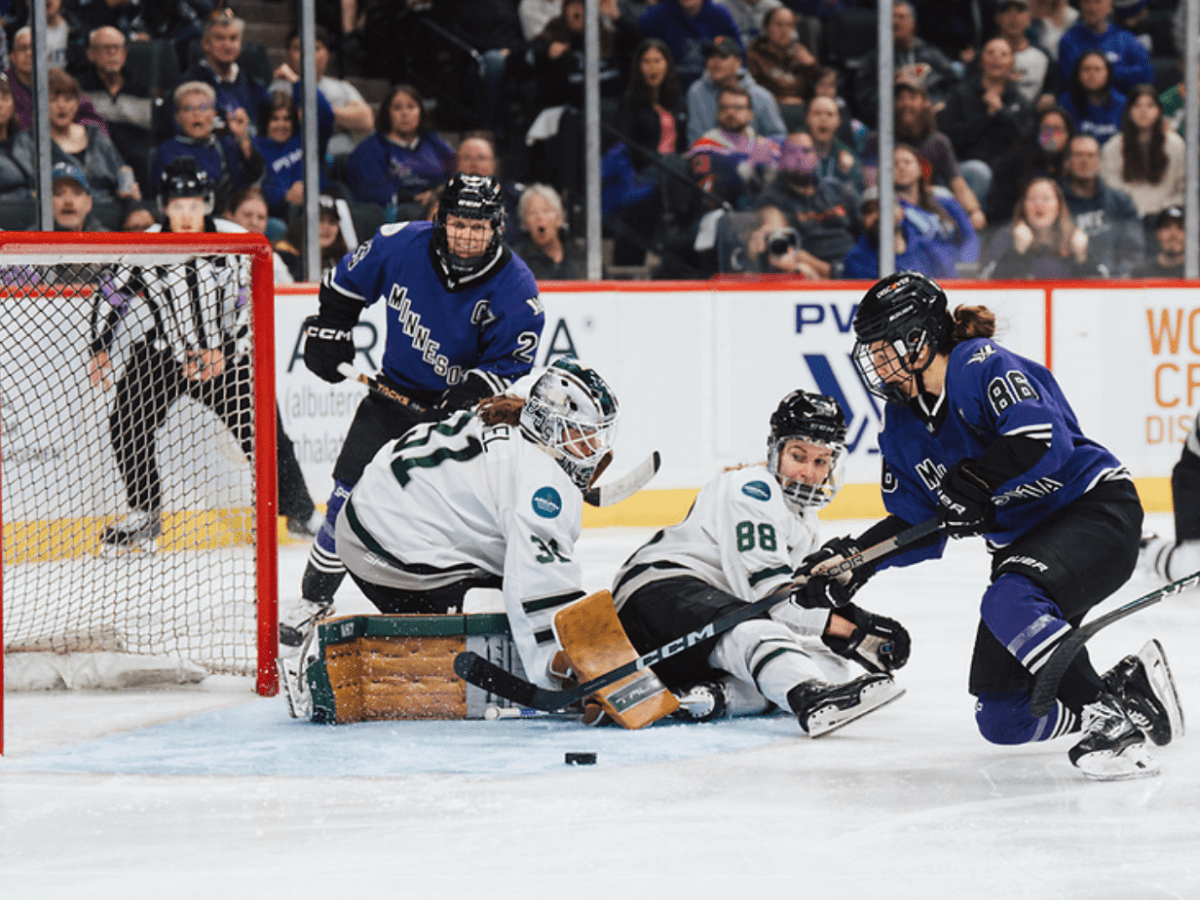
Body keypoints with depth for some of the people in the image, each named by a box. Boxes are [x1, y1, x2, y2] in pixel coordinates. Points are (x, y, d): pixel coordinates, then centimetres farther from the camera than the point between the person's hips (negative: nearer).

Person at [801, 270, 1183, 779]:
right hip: (1021, 541, 9)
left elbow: (1043, 439, -32)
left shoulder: (982, 366, -18)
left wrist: (971, 483, -27)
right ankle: (1130, 687, 15)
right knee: (1001, 720, 2)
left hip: (1097, 511, -9)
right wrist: (854, 561, -2)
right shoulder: (903, 427, 6)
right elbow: (918, 526, 11)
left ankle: (1112, 715, -29)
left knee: (1009, 603, -37)